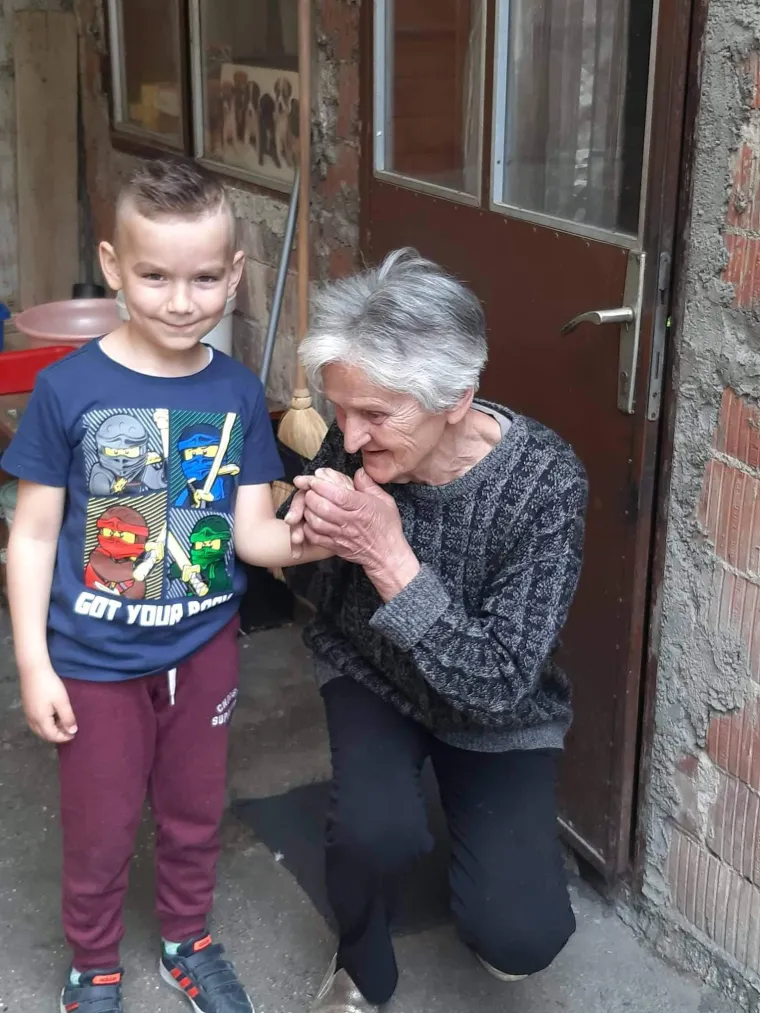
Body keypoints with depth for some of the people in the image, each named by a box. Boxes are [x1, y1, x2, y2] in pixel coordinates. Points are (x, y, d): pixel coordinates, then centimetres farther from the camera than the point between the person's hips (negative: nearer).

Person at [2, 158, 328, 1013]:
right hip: (95, 662, -2)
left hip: (203, 650, 3)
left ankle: (187, 942, 46)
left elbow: (251, 533, -7)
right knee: (99, 830, 15)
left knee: (194, 814, 21)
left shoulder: (237, 393, -7)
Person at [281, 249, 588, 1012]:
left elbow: (500, 684, -30)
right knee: (374, 832, -28)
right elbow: (304, 585, -1)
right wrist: (305, 534, -26)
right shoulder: (355, 447, -20)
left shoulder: (543, 483, -29)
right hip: (371, 675, 2)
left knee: (517, 937, -15)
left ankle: (484, 826, 20)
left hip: (496, 716, -1)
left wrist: (388, 558, -39)